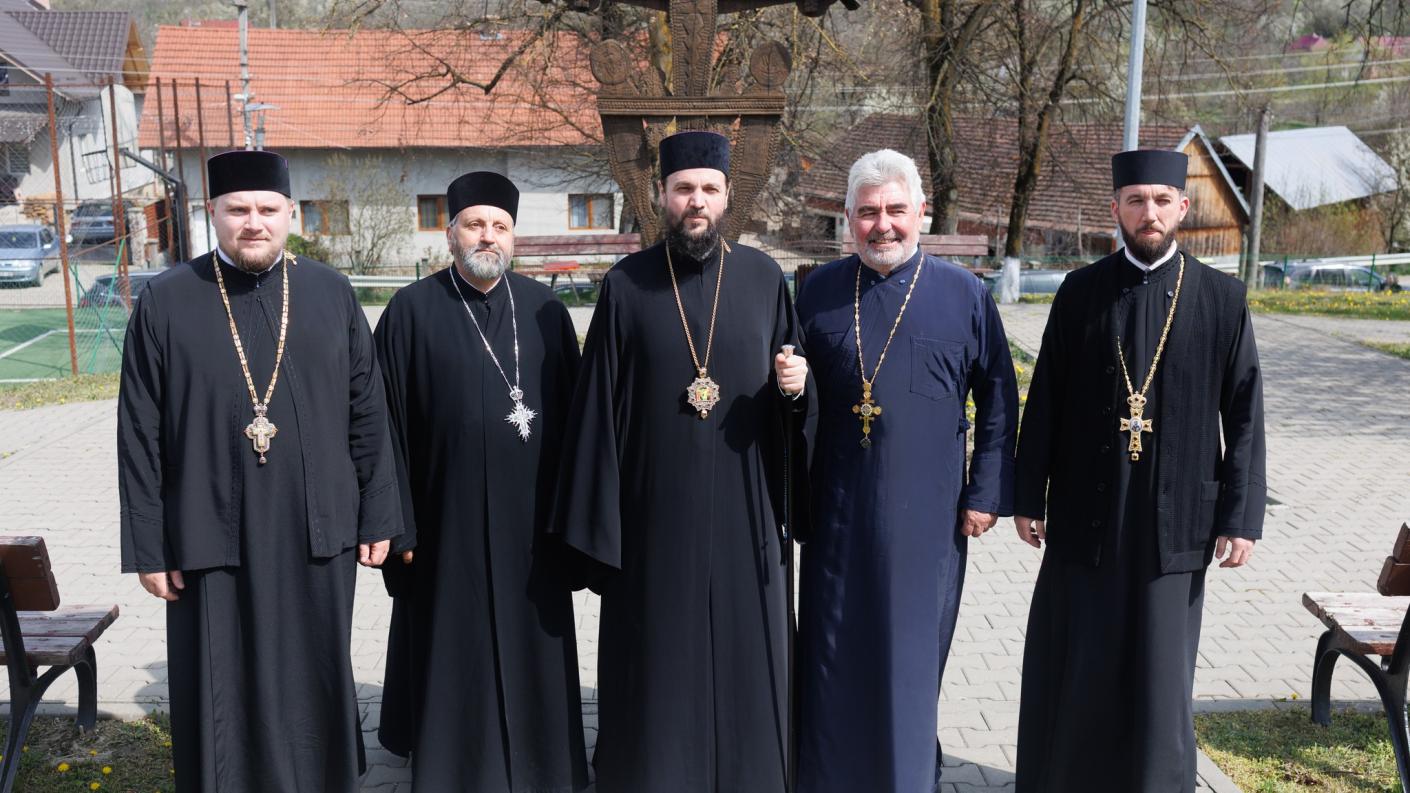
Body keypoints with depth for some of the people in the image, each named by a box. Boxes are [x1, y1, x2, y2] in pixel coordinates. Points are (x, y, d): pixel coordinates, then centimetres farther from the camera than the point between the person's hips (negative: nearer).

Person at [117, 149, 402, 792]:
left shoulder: (332, 293, 2)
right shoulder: (165, 302, -2)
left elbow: (368, 414, 4)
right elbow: (139, 436, -2)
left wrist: (377, 516, 3)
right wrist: (147, 546, -3)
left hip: (318, 533, 1)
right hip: (211, 538, -1)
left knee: (315, 685, 15)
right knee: (222, 699, 10)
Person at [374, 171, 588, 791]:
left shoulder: (545, 310, 4)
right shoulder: (412, 312, -2)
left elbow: (573, 414, 5)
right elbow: (388, 424, -3)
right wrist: (397, 522, -6)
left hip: (530, 518, 2)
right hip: (448, 517, -2)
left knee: (530, 648, 12)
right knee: (454, 653, 9)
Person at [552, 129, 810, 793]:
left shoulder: (763, 278, 2)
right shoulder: (626, 285, -1)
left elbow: (793, 377, 11)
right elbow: (598, 406, -1)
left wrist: (795, 386, -14)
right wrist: (595, 519, -4)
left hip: (742, 511, 1)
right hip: (655, 511, -1)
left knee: (743, 656, 11)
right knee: (656, 664, 8)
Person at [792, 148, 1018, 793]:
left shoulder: (965, 294, -2)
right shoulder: (819, 291, 3)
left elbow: (999, 400, 1)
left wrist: (987, 493, -3)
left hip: (926, 512, -1)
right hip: (836, 506, 1)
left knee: (913, 649, 11)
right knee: (834, 649, 9)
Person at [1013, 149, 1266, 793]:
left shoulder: (1222, 298, 0)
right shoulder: (1080, 292, 1)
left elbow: (1244, 416, 0)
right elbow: (1044, 401, 3)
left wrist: (1241, 515, -4)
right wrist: (1028, 497, 2)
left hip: (1174, 520, 0)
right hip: (1084, 515, 1)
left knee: (1159, 670, 8)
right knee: (1071, 666, 9)